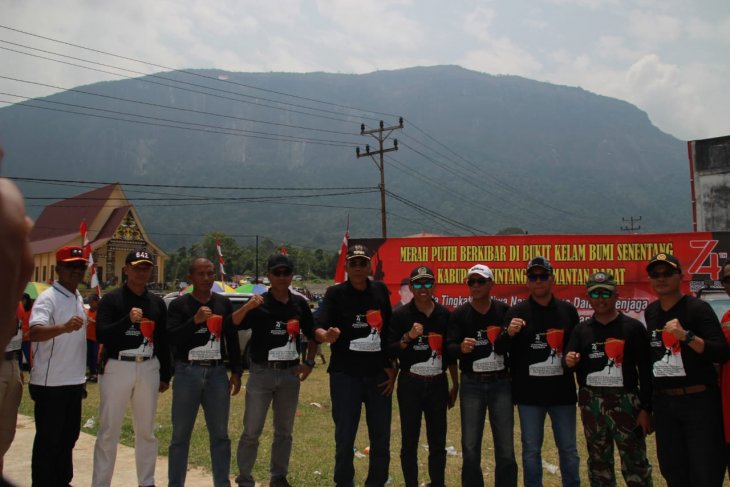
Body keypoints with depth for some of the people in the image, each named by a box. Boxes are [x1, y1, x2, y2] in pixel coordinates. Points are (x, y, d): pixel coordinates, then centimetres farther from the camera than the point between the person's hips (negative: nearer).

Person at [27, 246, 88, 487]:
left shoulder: (78, 298, 11)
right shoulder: (47, 298, -15)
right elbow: (34, 332, -34)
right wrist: (64, 327, -49)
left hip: (74, 381, 8)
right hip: (50, 383, -8)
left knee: (69, 436, 18)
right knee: (48, 440, 2)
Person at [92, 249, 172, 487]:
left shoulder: (157, 302, 11)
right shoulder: (111, 299, -1)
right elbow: (101, 335, -11)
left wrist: (165, 375, 12)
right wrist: (128, 320, -25)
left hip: (149, 369, 4)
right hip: (117, 367, -3)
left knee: (146, 430, 11)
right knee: (109, 430, 0)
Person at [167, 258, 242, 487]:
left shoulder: (224, 303, 8)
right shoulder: (179, 305, -1)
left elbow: (232, 339, 12)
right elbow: (171, 338, -13)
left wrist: (236, 371, 8)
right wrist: (195, 320, -24)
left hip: (217, 372, 3)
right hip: (187, 372, -2)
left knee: (220, 434, 9)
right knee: (180, 434, 5)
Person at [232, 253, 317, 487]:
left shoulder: (299, 303, 4)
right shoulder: (259, 303, -6)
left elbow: (312, 334, 16)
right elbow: (231, 325, -21)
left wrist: (309, 362, 6)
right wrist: (247, 306, -37)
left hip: (290, 373, 4)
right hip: (262, 372, -3)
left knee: (284, 431, 14)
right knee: (252, 431, 1)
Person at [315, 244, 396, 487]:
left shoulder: (381, 291, 6)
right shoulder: (336, 293, -3)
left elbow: (391, 330, 9)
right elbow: (318, 329, -14)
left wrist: (393, 367, 4)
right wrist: (327, 335, -36)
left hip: (379, 374, 3)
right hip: (345, 374, -3)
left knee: (381, 437, 11)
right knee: (344, 437, 3)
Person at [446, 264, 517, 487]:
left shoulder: (504, 310, 3)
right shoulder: (459, 313, 1)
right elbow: (449, 347, -9)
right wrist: (461, 347, -29)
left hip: (501, 384, 1)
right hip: (472, 385, 0)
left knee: (506, 449, 7)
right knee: (470, 448, 6)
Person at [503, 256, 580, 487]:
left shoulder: (568, 310, 5)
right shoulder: (516, 313, -1)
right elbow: (502, 351, -1)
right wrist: (509, 335, -19)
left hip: (562, 391, 2)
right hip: (529, 393, -1)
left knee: (568, 449, 12)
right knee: (531, 449, 10)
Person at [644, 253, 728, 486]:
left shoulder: (697, 308, -11)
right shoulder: (650, 311, 8)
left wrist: (686, 336, -31)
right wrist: (648, 400, 16)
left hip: (699, 401, -6)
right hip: (663, 403, 6)